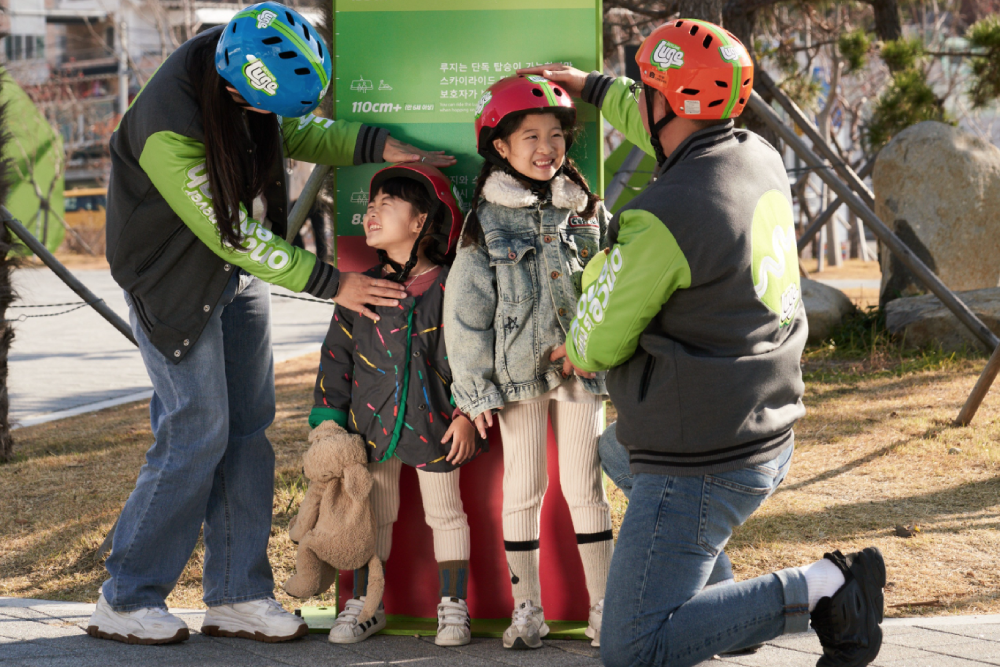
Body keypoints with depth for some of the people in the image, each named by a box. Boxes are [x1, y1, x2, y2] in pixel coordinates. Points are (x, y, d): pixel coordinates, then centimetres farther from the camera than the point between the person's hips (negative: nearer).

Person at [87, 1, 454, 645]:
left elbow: (295, 133, 8)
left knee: (249, 427, 7)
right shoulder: (170, 127, -34)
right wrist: (331, 283, -23)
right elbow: (230, 236, -27)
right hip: (177, 282, -8)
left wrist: (376, 144, -9)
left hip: (242, 275, 8)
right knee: (198, 430, -8)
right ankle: (125, 602, 5)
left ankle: (237, 596, 16)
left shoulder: (243, 61, -12)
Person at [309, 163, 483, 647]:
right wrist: (329, 420, -1)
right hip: (372, 424, 2)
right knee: (372, 513, 10)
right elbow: (337, 354, 4)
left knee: (445, 512, 8)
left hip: (433, 424, -2)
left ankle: (453, 606, 19)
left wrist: (466, 413, -9)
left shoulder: (449, 288, -7)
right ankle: (364, 604, 21)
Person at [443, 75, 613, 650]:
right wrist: (475, 386, -5)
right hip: (520, 370, -1)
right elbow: (466, 306, -2)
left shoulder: (588, 210, 7)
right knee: (523, 488, 5)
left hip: (581, 367, 2)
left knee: (585, 486, 4)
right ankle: (526, 608, 14)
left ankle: (605, 605, 11)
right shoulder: (488, 219, -2)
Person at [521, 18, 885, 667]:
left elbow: (597, 345, -12)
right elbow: (686, 136, 27)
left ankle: (823, 587, -10)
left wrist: (575, 350, 13)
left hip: (704, 467, -9)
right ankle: (727, 607, 28)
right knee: (612, 446, 37)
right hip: (770, 439, 9)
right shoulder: (760, 158, 1)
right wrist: (591, 87, 35)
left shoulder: (663, 221, -24)